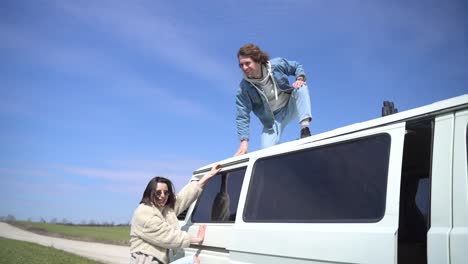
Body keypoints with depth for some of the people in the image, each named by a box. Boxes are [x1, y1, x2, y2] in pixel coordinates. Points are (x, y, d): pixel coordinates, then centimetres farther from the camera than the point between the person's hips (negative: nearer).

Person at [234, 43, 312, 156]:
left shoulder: (277, 64, -19)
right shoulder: (244, 88, -23)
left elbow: (297, 66, 1)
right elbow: (242, 117, -21)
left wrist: (300, 79, -21)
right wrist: (244, 141, -30)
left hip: (291, 106, 1)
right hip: (273, 119, -1)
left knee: (301, 88, -29)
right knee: (267, 151, -21)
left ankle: (305, 129, -36)